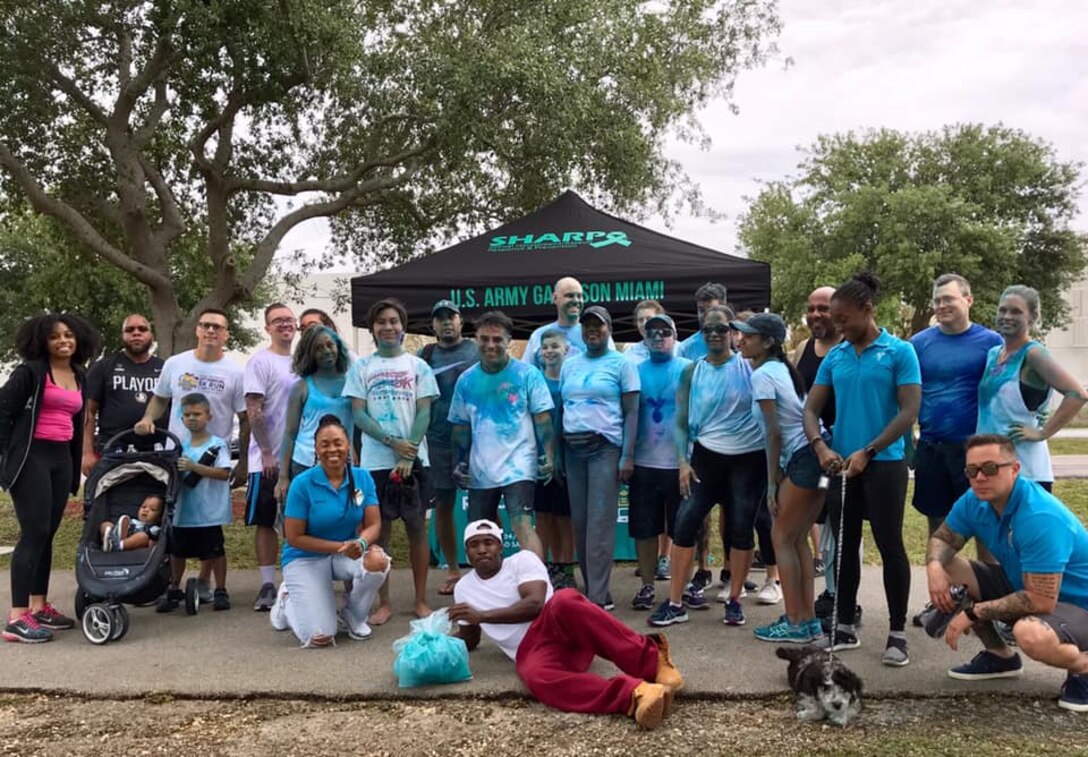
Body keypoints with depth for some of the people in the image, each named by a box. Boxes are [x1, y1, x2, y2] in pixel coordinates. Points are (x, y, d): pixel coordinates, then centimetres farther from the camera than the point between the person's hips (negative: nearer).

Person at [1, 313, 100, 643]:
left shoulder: (80, 377, 14)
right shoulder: (30, 371, -6)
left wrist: (76, 467, 18)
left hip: (62, 459, 7)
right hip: (30, 457, -7)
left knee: (47, 534, 10)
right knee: (34, 533, -12)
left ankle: (39, 606, 18)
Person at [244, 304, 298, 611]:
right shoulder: (260, 361, -6)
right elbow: (253, 411, -11)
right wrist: (266, 452, -15)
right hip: (269, 459, -5)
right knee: (266, 522, 1)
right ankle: (268, 584, 8)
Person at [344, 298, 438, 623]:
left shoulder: (418, 366, 7)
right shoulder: (361, 368, 8)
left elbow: (424, 413, 1)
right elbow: (358, 414, 1)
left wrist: (408, 455, -11)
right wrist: (393, 443, -12)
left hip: (413, 460, 0)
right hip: (375, 461, 0)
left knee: (417, 528, 4)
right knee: (378, 530, 3)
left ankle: (421, 600, 13)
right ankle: (383, 603, 13)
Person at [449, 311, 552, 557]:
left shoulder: (527, 374, -2)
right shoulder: (466, 380, 9)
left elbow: (543, 419, -4)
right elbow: (461, 426, 14)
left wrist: (548, 456, -13)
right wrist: (459, 463, 7)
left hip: (518, 467, -5)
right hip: (479, 470, 5)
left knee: (522, 525, -18)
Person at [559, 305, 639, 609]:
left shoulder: (621, 364, 1)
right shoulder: (569, 365, 15)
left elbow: (631, 412, -2)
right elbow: (562, 409, 16)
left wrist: (627, 456, -10)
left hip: (605, 448, -5)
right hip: (573, 448, 5)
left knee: (600, 523, -8)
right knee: (579, 522, 6)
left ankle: (597, 598, -6)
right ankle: (595, 590, 15)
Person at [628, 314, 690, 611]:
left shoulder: (688, 369, 2)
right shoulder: (636, 370, 7)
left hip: (680, 463, -2)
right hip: (644, 463, 2)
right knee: (644, 528, 7)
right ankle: (647, 586, 17)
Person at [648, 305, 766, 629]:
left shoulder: (749, 366, -2)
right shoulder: (692, 372, 3)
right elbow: (681, 420, 4)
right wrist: (683, 461, -6)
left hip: (750, 458, -1)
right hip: (708, 456, 1)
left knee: (742, 527, 4)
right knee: (685, 522, -6)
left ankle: (734, 600, 19)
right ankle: (674, 602, 1)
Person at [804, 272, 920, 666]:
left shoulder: (899, 352, -5)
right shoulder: (834, 357, 8)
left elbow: (909, 411, -11)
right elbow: (811, 408, 8)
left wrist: (868, 451, -15)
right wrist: (820, 446, -10)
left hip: (885, 464, -5)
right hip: (841, 464, 5)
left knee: (890, 546, 0)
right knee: (845, 545, 11)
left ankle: (897, 633, 11)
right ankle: (845, 628, 21)